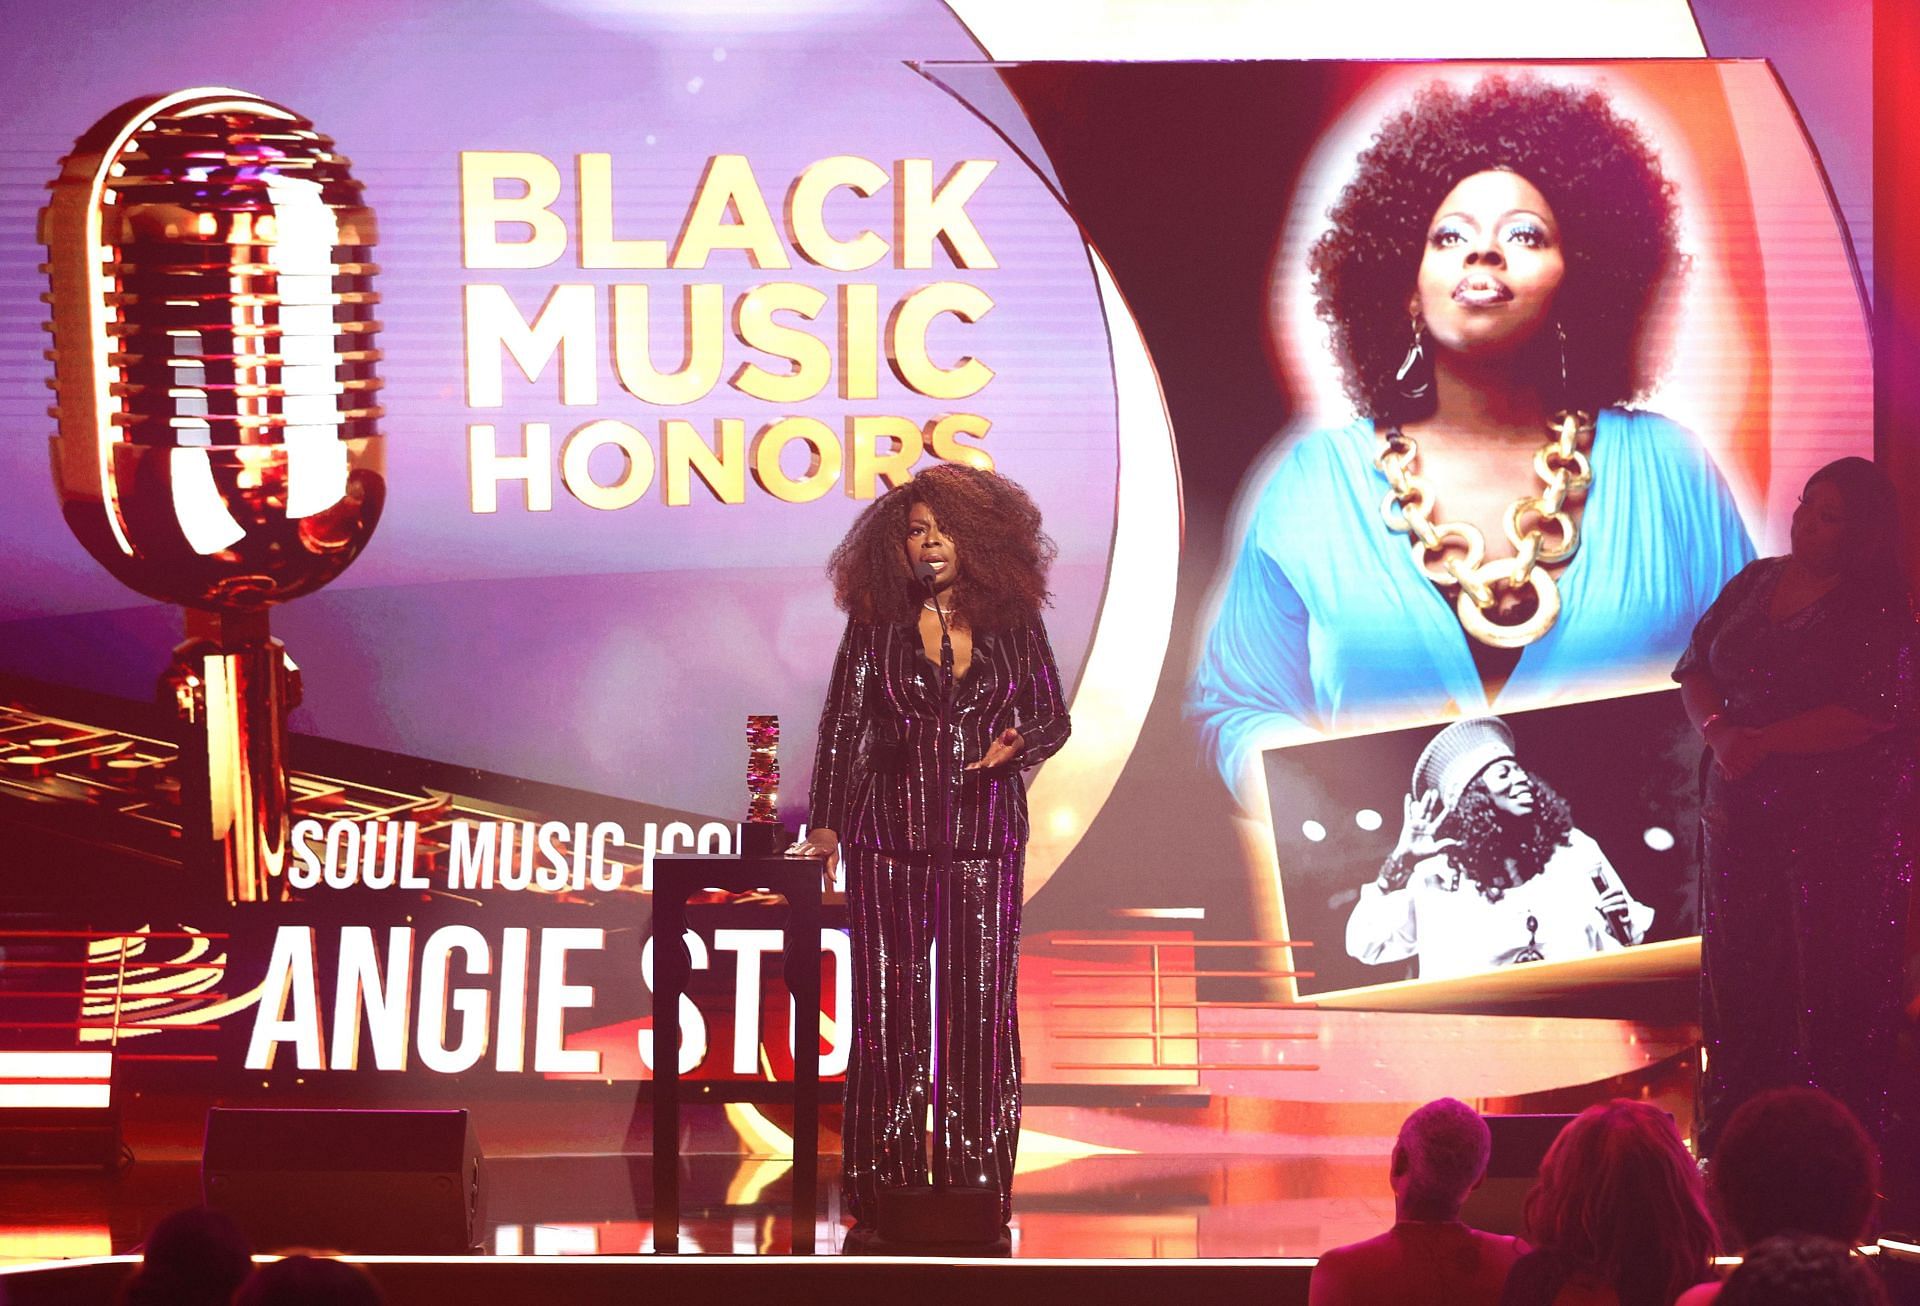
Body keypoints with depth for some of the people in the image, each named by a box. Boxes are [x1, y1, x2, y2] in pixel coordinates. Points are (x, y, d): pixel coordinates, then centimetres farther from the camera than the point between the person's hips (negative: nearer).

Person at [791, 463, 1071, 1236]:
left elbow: (1053, 716, 11)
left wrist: (1017, 745, -11)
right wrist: (825, 822, -3)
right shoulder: (876, 623, 4)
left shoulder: (1013, 623, 6)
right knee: (890, 1007, -1)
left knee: (981, 1006, -2)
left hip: (984, 833, 1)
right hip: (889, 835, 0)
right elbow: (842, 724, 4)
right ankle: (883, 1191, 4)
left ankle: (976, 1186, 4)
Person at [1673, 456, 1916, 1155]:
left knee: (1831, 974, -3)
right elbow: (1694, 670, 11)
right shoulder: (1754, 584, 11)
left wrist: (1763, 742, -16)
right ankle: (1733, 1120, 15)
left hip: (1840, 816, -6)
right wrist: (1720, 732, -10)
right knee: (1738, 961, 7)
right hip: (1744, 808, 6)